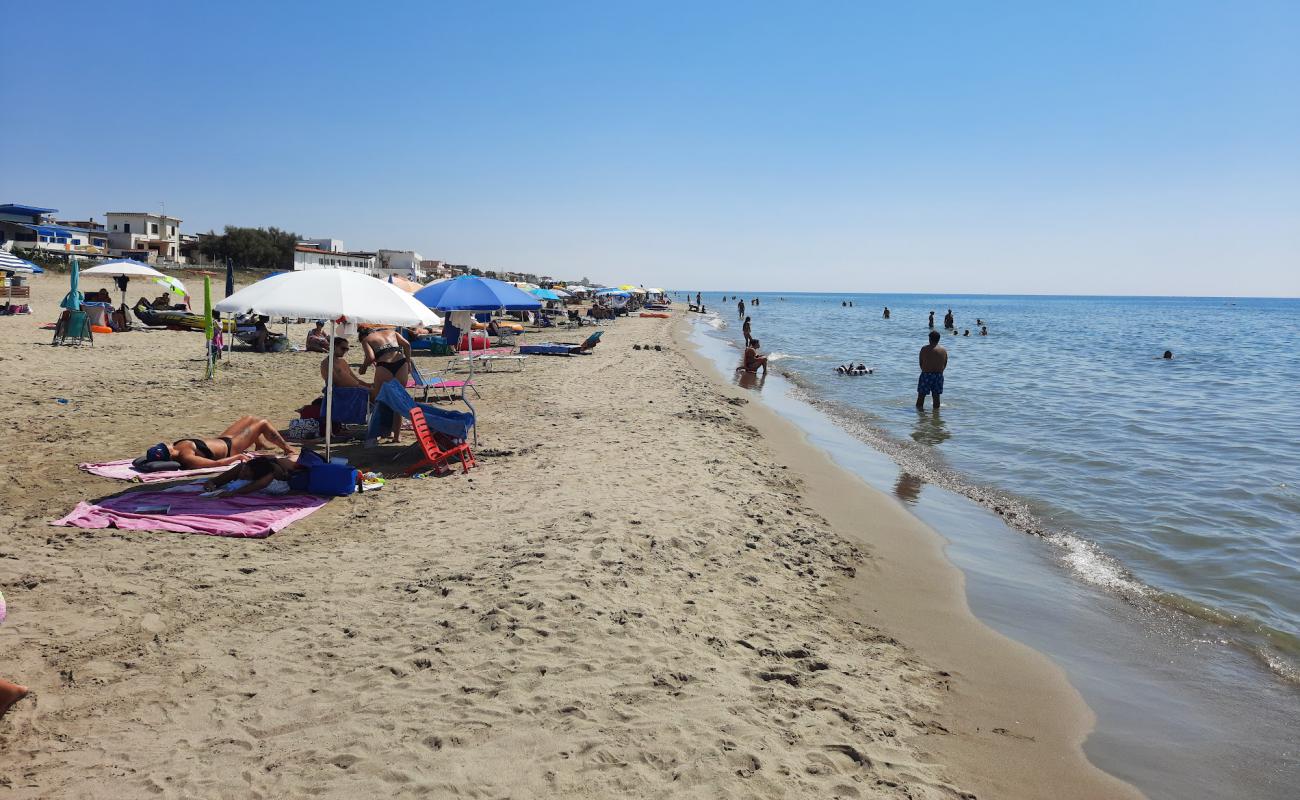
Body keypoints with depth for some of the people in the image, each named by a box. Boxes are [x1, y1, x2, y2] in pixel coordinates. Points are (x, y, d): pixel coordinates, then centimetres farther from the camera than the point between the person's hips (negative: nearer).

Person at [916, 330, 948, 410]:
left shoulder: (925, 349, -7)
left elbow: (921, 363, -1)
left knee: (921, 395, 4)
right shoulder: (944, 350, 3)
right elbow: (945, 364, 8)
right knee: (936, 396, 10)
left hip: (926, 375, -4)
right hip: (939, 375, 4)